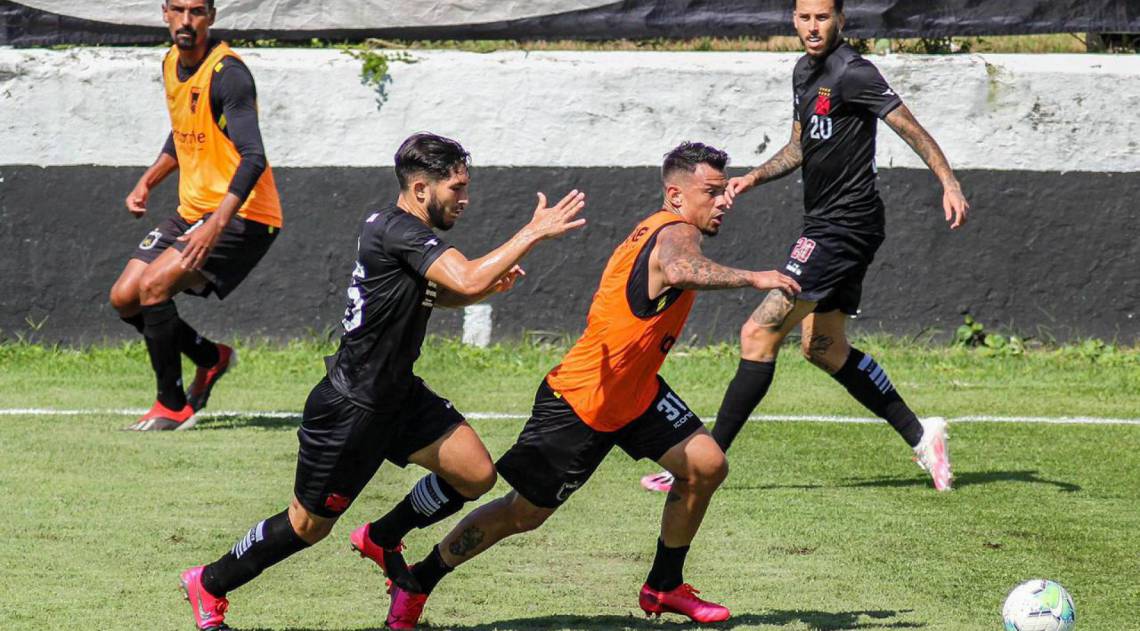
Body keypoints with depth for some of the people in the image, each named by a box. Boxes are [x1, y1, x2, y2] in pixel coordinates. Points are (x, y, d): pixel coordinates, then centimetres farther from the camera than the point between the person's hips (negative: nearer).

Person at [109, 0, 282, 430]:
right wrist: (147, 183, 15)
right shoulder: (172, 63, 8)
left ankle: (172, 408, -9)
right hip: (193, 210, 9)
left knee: (153, 286, -22)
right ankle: (212, 357, 25)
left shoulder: (226, 73, -20)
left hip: (240, 215, -9)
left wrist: (216, 225, -38)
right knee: (124, 298, 4)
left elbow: (252, 158, -29)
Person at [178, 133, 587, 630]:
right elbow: (467, 281, -37)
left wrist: (490, 283, 6)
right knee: (309, 525, 4)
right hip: (350, 409, -9)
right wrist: (534, 232, -29)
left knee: (476, 475, -1)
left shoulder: (392, 226, 6)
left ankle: (381, 538, 22)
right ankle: (209, 585, 25)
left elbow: (433, 294, 25)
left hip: (397, 394, 9)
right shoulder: (398, 231, -24)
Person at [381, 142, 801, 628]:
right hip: (580, 401, -9)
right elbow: (678, 271, -46)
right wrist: (751, 278, -49)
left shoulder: (658, 231, 7)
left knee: (706, 466, -3)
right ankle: (415, 584, 18)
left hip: (634, 393, 9)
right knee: (525, 512, 1)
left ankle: (663, 586, 14)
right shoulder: (675, 233, -21)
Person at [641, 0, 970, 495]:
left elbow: (911, 129, -16)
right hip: (824, 226, 10)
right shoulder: (805, 71, 14)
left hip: (844, 226, -10)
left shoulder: (853, 74, -15)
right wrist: (755, 178, 10)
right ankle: (919, 436, 22)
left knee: (759, 333, -12)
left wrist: (950, 184, -26)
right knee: (824, 349, 16)